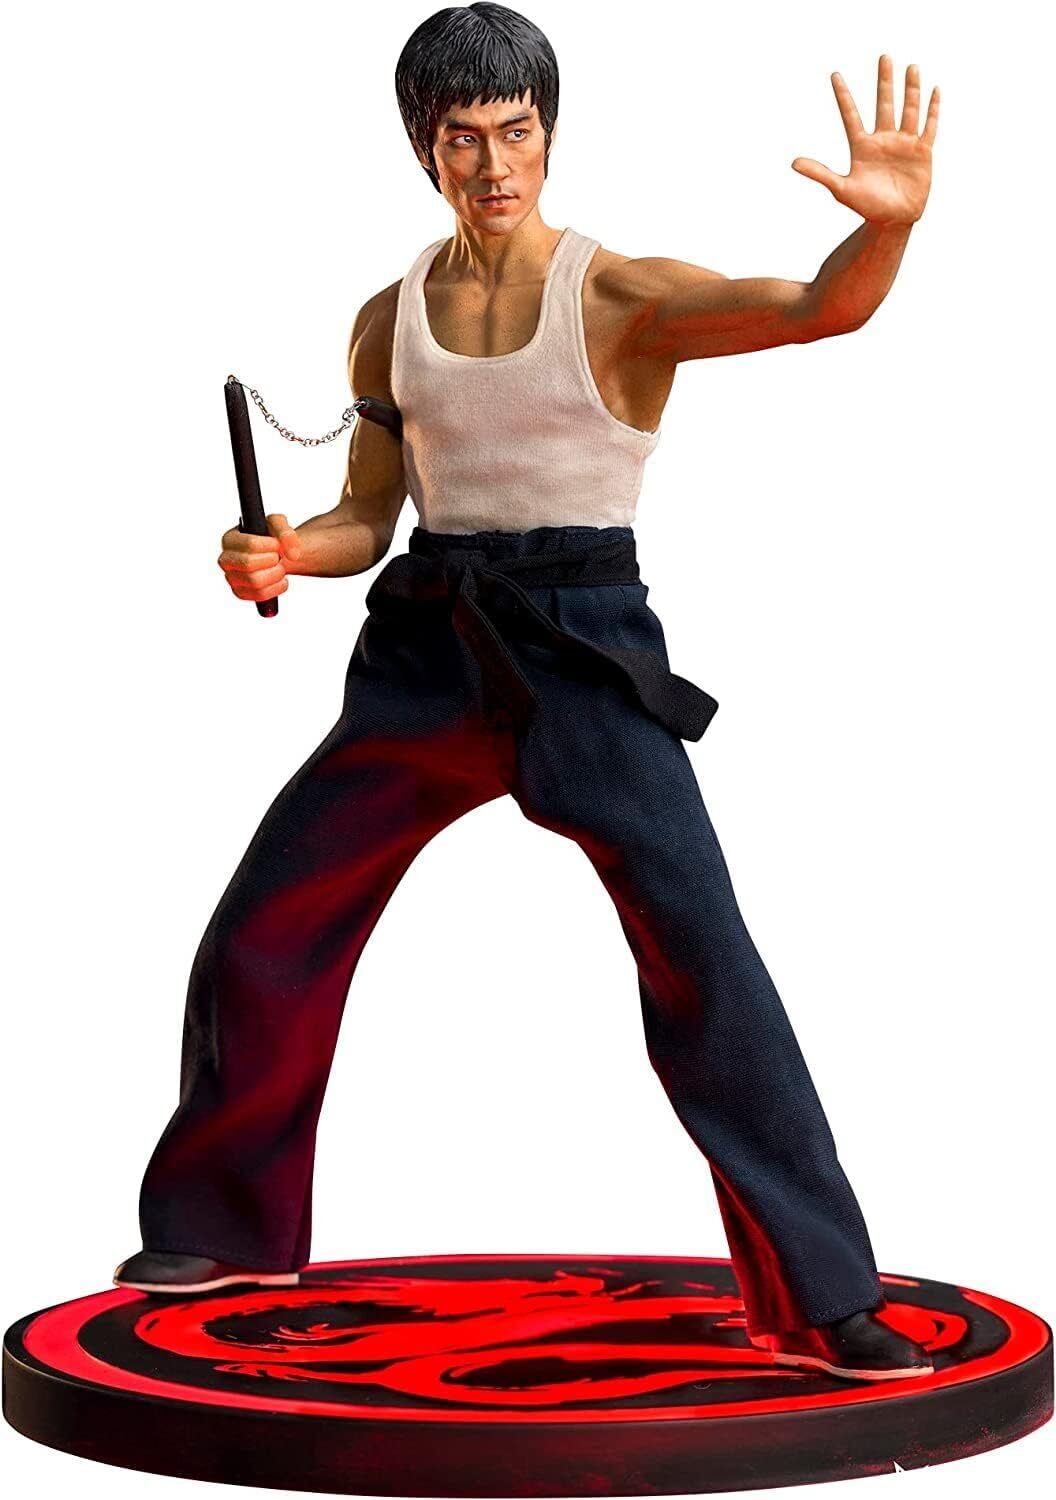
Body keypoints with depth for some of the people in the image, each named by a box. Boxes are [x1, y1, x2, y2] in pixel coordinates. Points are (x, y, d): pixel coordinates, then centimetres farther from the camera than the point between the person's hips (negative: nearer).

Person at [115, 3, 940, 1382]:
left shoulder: (622, 297, -7)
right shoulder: (390, 320, 8)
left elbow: (822, 309, -21)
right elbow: (366, 519, 14)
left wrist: (889, 222, -42)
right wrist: (281, 553, -8)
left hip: (586, 656, -4)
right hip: (427, 655, 5)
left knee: (708, 969, -15)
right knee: (259, 936, 7)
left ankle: (824, 1303, -4)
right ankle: (226, 1227, 30)